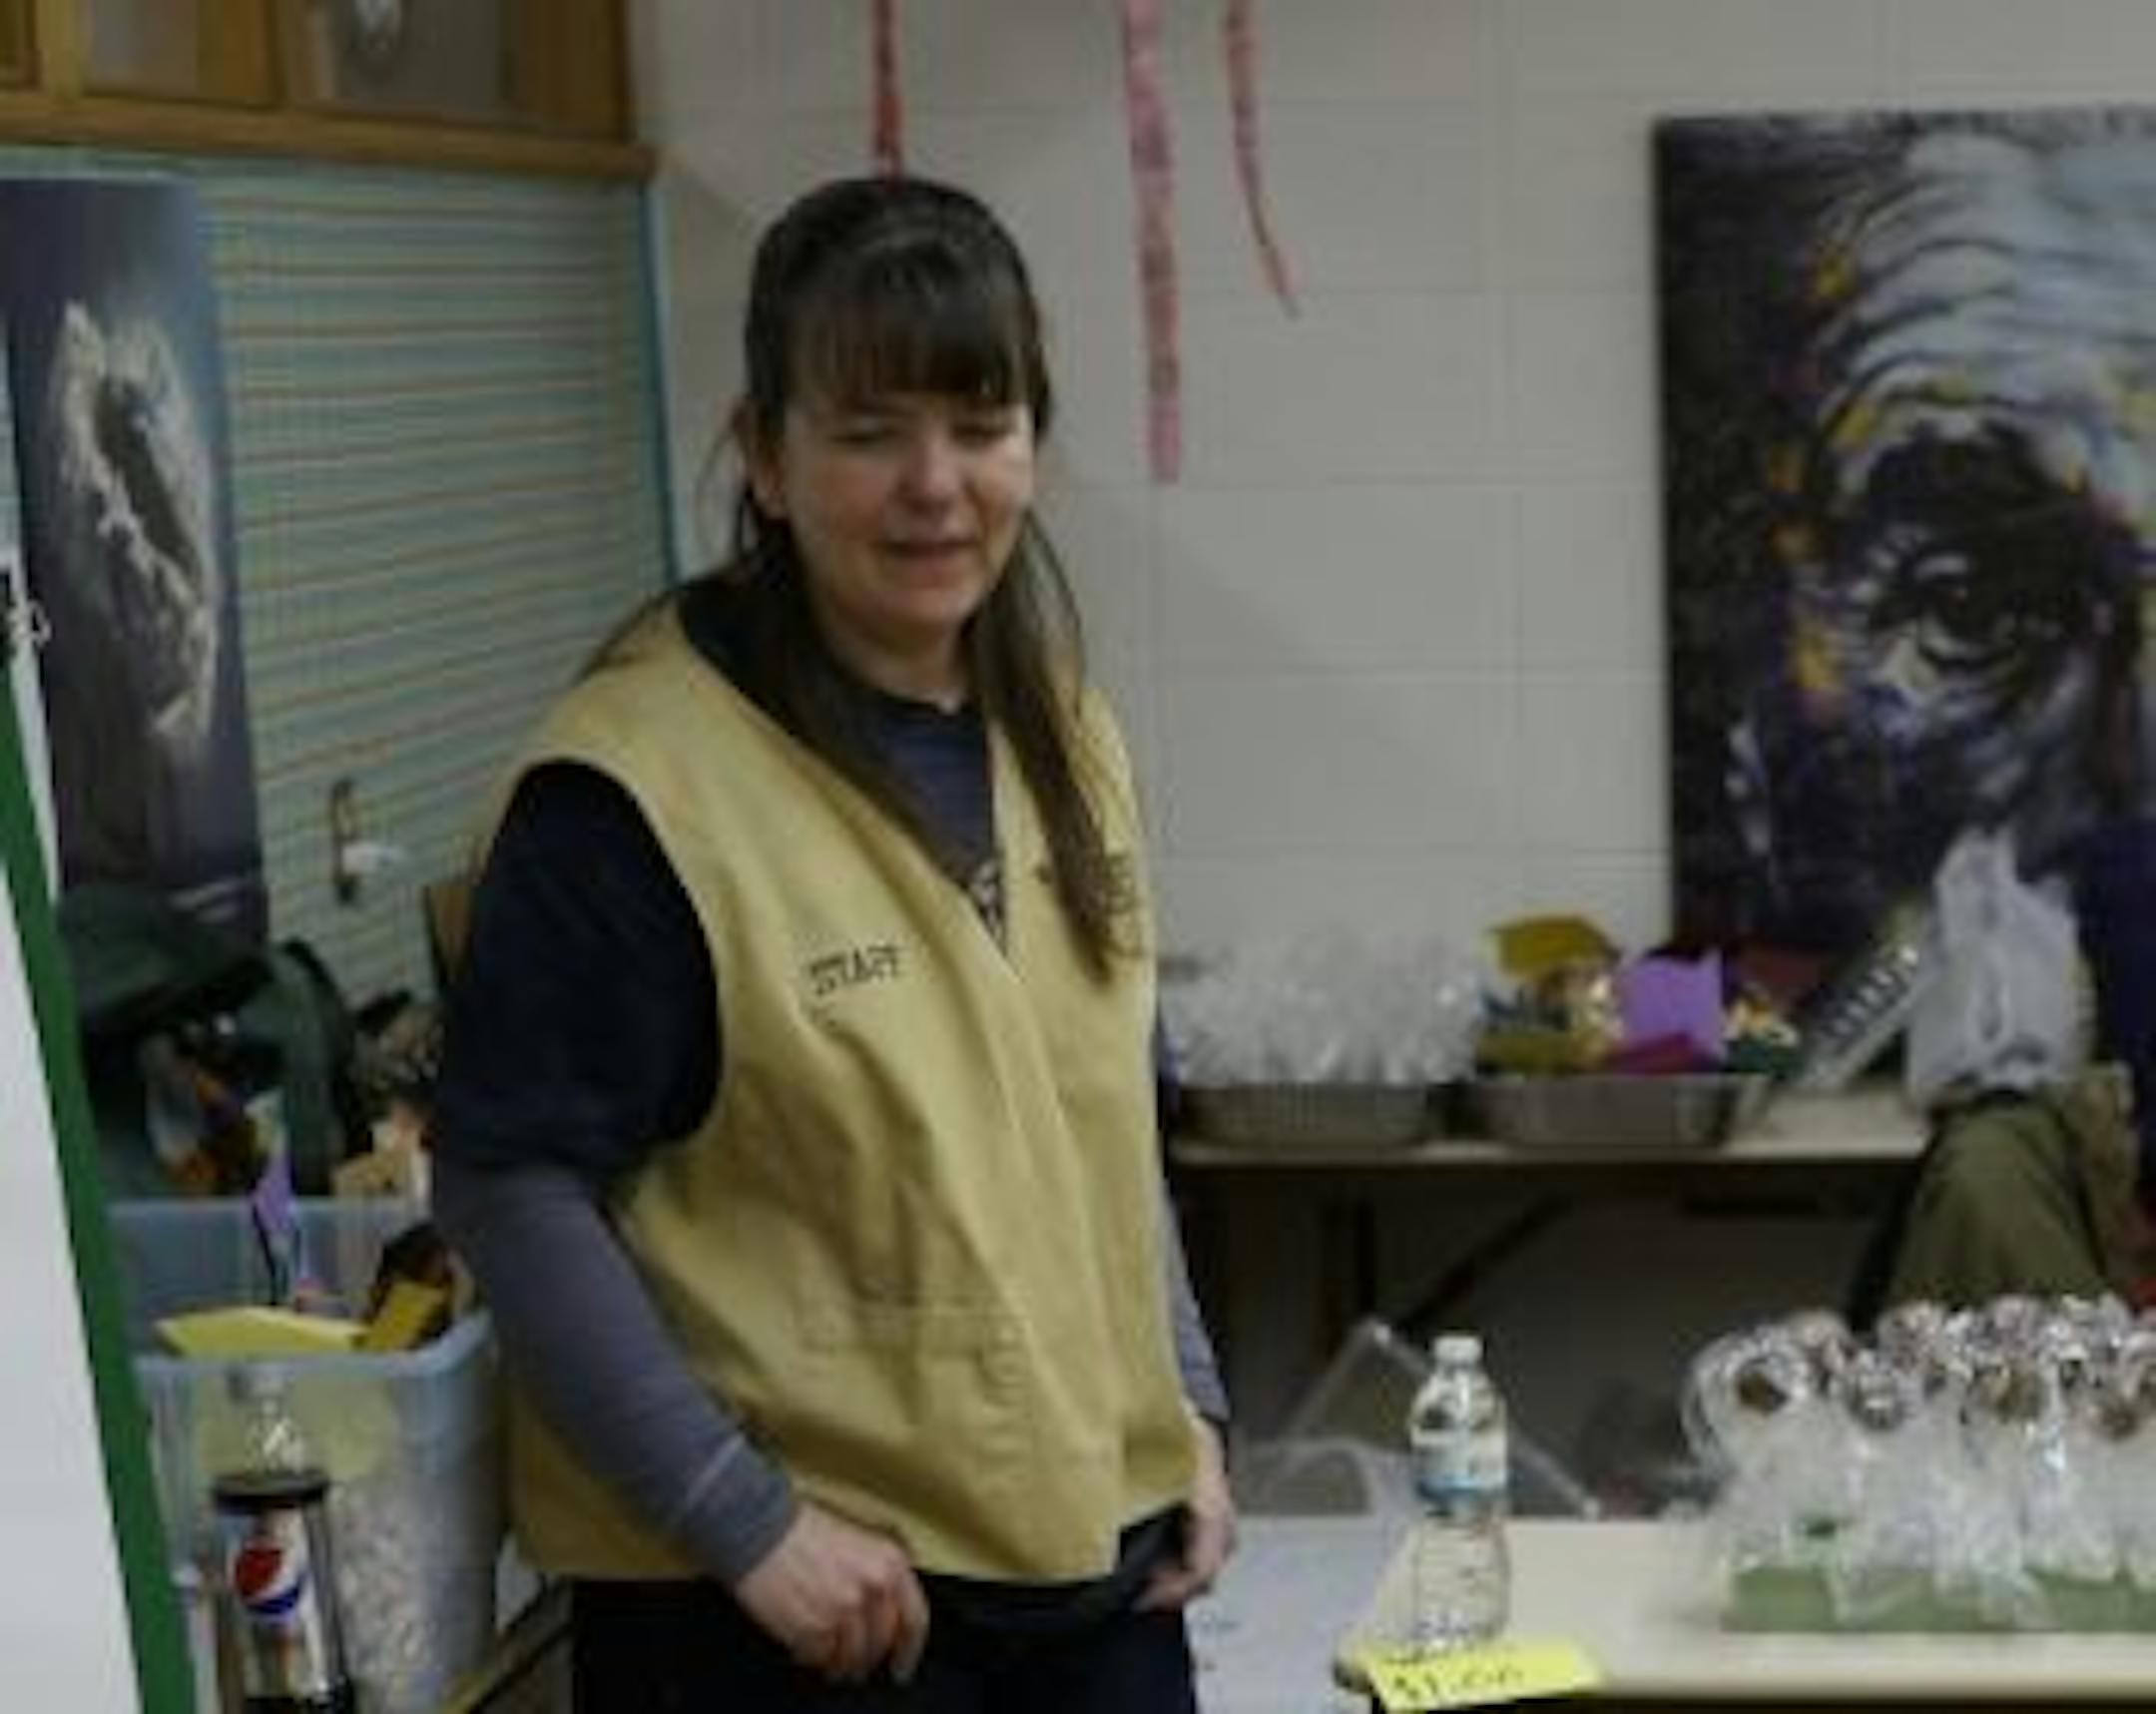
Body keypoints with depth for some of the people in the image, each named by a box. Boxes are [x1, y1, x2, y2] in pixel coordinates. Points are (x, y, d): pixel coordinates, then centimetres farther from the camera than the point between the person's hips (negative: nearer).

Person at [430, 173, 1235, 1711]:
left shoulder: (1062, 731, 6)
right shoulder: (639, 786, -16)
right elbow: (511, 1184, -15)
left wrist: (1187, 1412, 10)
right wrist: (743, 1520, -17)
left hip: (1098, 1550, 7)